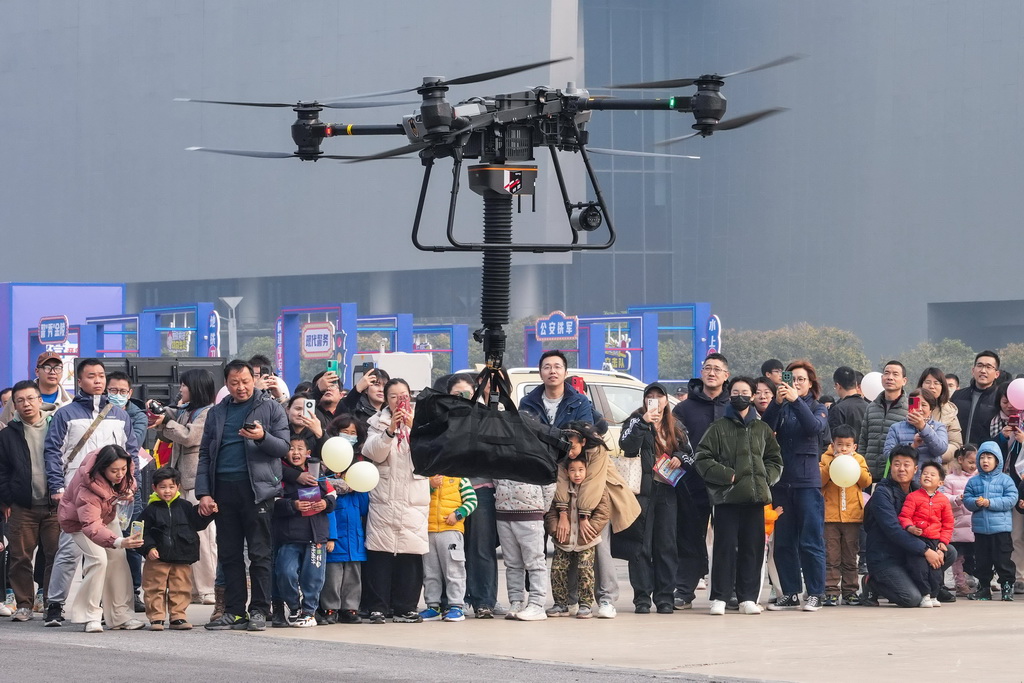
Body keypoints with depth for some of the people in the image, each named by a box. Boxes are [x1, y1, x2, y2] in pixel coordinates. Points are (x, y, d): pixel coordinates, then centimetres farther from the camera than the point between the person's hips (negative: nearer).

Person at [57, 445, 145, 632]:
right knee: (98, 559, -23)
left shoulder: (125, 471, -25)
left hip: (107, 515, 6)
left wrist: (128, 493, -20)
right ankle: (91, 617, -15)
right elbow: (91, 526, -55)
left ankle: (121, 616, 3)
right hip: (78, 521, -6)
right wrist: (119, 542, -69)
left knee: (118, 559, -2)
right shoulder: (87, 489, -46)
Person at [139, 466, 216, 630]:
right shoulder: (151, 510, 0)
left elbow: (198, 523, 10)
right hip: (158, 558, -2)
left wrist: (206, 513, -8)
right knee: (155, 589, 0)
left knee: (180, 589, 6)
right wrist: (149, 548, -14)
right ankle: (156, 618, 6)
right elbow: (144, 532, -2)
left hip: (182, 558, 2)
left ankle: (178, 616, 15)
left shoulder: (185, 507, 7)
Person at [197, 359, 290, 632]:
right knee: (229, 554, 4)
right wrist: (204, 493, 4)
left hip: (257, 487, -4)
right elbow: (205, 454, 14)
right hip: (224, 489, 4)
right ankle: (234, 611, 8)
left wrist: (263, 437, -20)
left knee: (259, 553, -3)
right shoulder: (217, 413, 16)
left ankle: (259, 611, 0)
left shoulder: (271, 408, 5)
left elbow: (283, 447, 0)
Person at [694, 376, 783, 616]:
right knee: (726, 547, -6)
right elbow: (702, 459, -2)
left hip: (756, 497, 3)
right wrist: (727, 475, -11)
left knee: (753, 547, 3)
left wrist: (766, 478, 2)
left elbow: (775, 459, 20)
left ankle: (748, 598, 8)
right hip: (727, 497, -3)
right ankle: (719, 598, -2)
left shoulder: (762, 429, 16)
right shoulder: (719, 428, 5)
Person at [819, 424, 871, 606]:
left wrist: (854, 466, -12)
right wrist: (832, 465, -16)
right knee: (832, 557, -2)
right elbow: (819, 481, -7)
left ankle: (850, 591, 12)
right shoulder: (826, 459, 5)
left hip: (853, 515, 1)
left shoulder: (858, 460, 9)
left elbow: (866, 481, -2)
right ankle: (831, 592, -1)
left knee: (850, 557, 7)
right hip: (831, 514, -1)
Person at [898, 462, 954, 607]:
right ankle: (925, 595, 0)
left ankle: (933, 595, 19)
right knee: (919, 567, -11)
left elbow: (948, 523, 11)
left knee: (935, 570, 5)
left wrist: (943, 541, 3)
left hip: (935, 540, 3)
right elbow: (904, 516, -6)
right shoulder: (913, 497, -3)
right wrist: (910, 527, -26)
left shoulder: (943, 500, 7)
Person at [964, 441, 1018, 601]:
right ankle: (984, 587, 16)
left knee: (1003, 560, -2)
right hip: (980, 527, 3)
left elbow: (1011, 499, -9)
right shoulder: (973, 481, 9)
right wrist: (976, 503, -17)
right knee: (982, 560, 8)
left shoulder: (1005, 480, -1)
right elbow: (967, 499, 6)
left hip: (1001, 527, -3)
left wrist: (990, 503, -17)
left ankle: (1007, 586, 7)